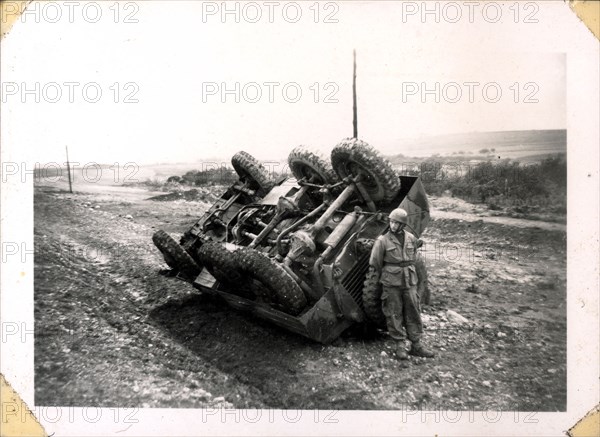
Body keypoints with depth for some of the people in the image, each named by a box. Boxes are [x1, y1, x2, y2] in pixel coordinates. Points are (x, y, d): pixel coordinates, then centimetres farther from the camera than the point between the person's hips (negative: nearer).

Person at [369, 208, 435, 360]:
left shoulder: (411, 238, 4)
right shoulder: (383, 240, -7)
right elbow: (374, 262, -1)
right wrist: (383, 276, 8)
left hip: (409, 280, 3)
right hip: (391, 281, -3)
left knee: (413, 311, 6)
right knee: (394, 313, 2)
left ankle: (416, 345, 16)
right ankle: (400, 345, 12)